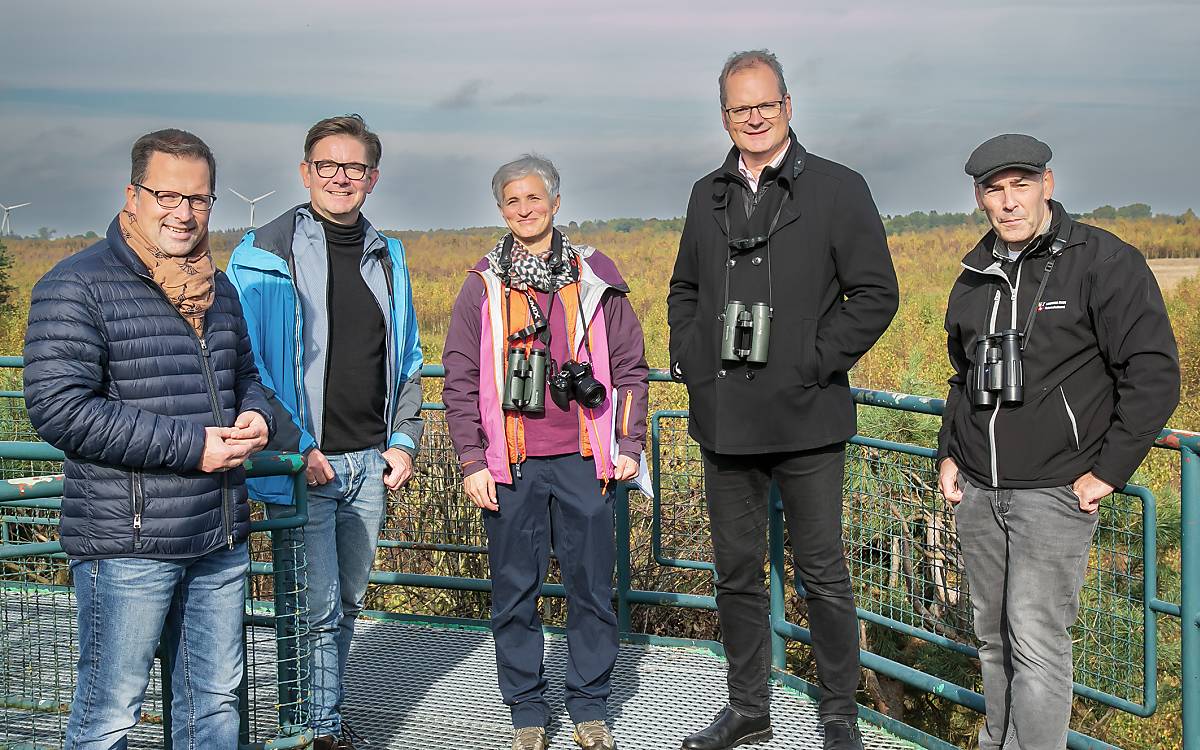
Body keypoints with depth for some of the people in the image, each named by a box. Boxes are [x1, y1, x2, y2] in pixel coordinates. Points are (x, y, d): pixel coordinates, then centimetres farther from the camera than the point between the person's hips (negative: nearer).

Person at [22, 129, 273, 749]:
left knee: (215, 699, 17)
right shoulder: (75, 288, -9)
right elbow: (59, 411, -18)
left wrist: (256, 416, 1)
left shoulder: (218, 290, 13)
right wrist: (190, 445, -19)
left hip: (221, 538, 7)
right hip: (127, 545, -6)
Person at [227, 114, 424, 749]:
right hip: (303, 464, -5)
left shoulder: (388, 258, 11)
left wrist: (404, 440, 7)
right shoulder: (263, 256, -6)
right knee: (319, 608, -5)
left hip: (369, 462, 6)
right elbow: (244, 365, -9)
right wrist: (294, 448, -15)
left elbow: (406, 361, 17)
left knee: (349, 601, 16)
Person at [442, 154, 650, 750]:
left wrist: (630, 446, 3)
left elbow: (630, 367, 9)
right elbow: (459, 381, 6)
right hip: (511, 466, 0)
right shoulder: (483, 286, 6)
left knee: (592, 586, 6)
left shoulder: (595, 278, 6)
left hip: (584, 461, 0)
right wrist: (472, 462, -1)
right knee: (514, 592, 6)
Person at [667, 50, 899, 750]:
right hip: (723, 421, 5)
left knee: (823, 574, 4)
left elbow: (876, 294, -4)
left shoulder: (838, 189, -2)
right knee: (737, 572, 13)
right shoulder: (708, 195, 13)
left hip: (805, 420, -4)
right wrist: (691, 362, 7)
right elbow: (684, 290, 22)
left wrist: (813, 366, -11)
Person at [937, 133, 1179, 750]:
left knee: (1037, 644, -7)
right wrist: (948, 453, 15)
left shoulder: (1105, 262, -9)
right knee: (992, 635, 15)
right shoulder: (975, 277, 12)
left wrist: (1108, 472, -12)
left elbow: (1154, 373, -10)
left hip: (1054, 491, -6)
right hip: (976, 491, 6)